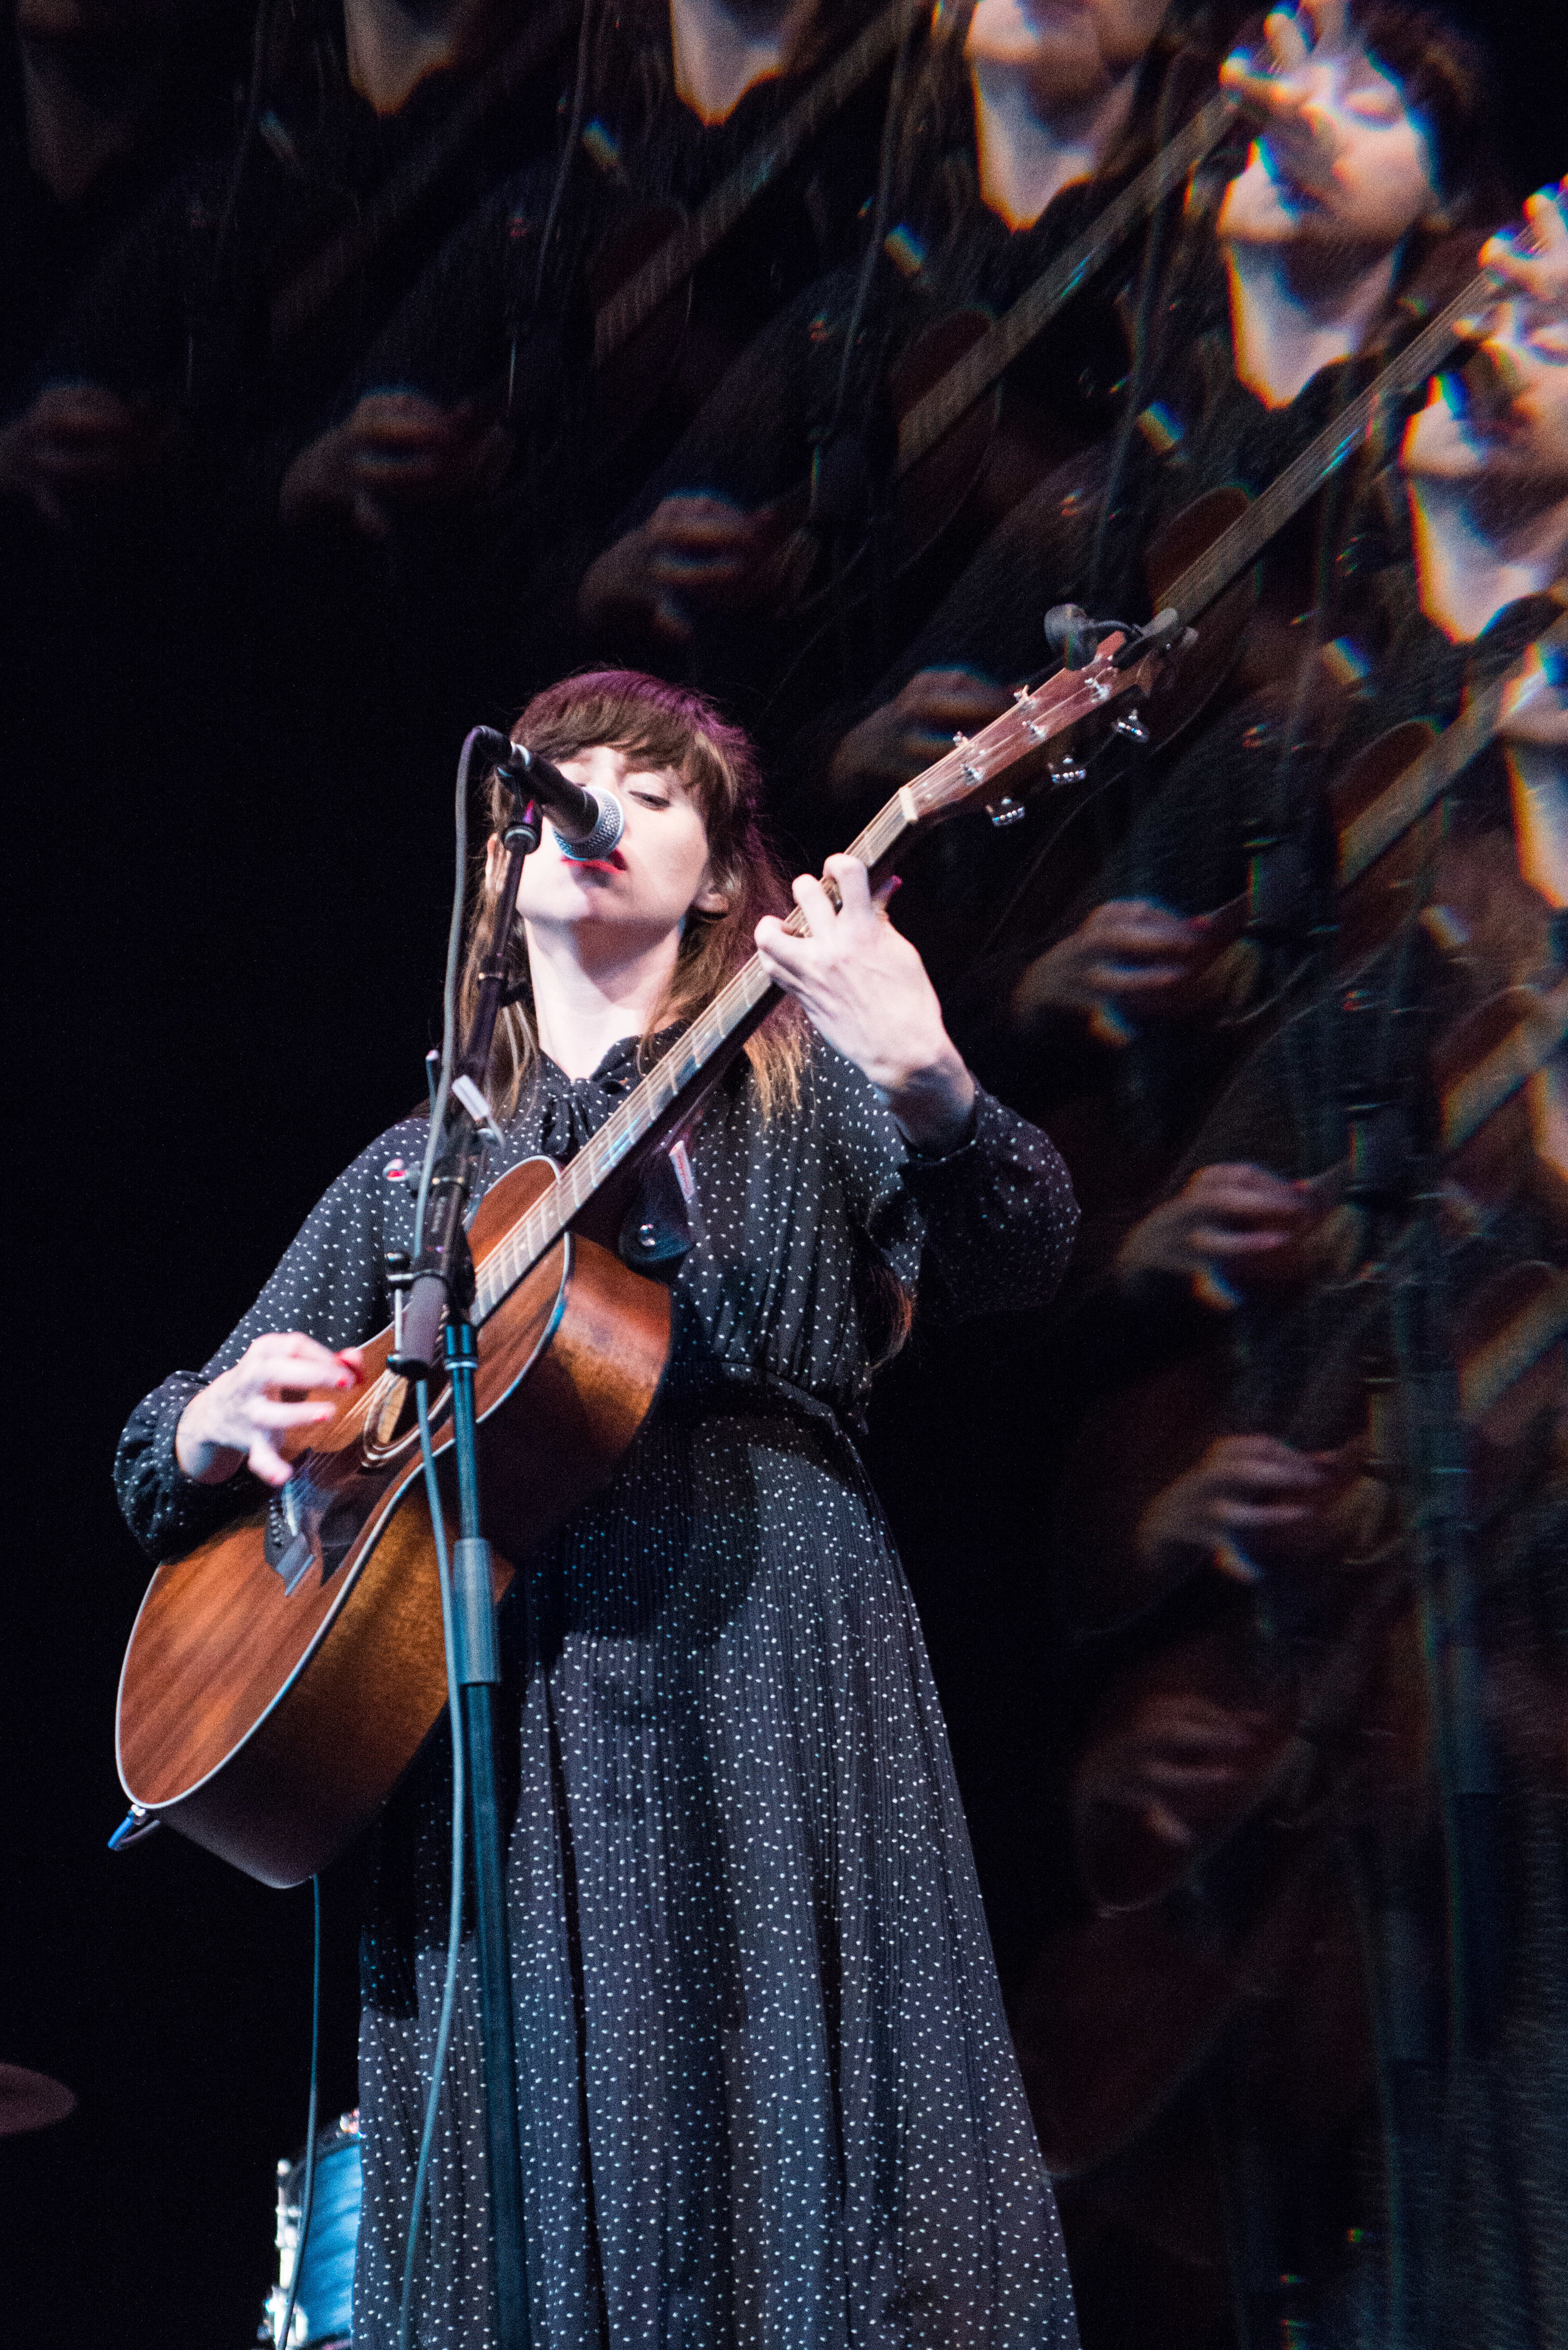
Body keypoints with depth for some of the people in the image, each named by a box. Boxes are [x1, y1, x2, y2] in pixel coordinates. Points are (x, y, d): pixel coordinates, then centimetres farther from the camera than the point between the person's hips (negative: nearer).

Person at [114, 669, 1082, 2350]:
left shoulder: (801, 1083, 12)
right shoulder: (415, 1170, 20)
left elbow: (1013, 1263, -7)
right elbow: (164, 1462, 19)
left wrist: (926, 1084, -28)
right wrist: (226, 1422, -5)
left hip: (762, 1657, -2)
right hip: (481, 1685, 3)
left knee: (813, 2172, -11)